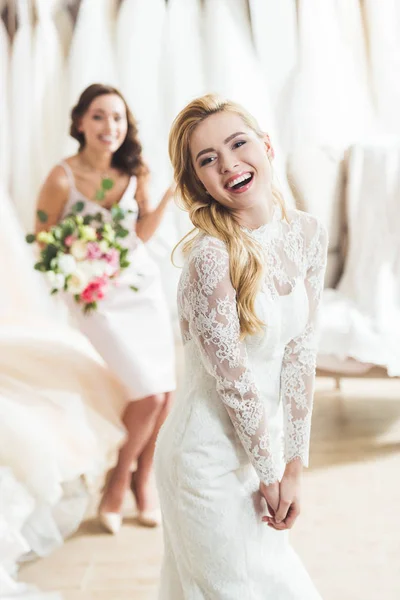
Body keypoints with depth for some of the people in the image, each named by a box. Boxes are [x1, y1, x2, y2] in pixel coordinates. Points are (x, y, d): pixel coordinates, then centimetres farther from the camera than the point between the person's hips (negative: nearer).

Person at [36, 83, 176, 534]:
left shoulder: (134, 172, -3)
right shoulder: (62, 178, -16)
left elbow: (143, 233, 0)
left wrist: (168, 197, -13)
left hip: (143, 285, 5)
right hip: (96, 296, -4)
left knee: (166, 392, 0)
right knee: (148, 395, -13)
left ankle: (144, 478, 25)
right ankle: (120, 477, 14)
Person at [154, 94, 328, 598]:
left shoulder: (308, 234, -6)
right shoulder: (209, 255, -26)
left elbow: (300, 354, -6)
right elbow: (233, 379, -20)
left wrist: (294, 467, -5)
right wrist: (270, 472, -9)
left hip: (266, 438, 7)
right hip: (211, 456, -6)